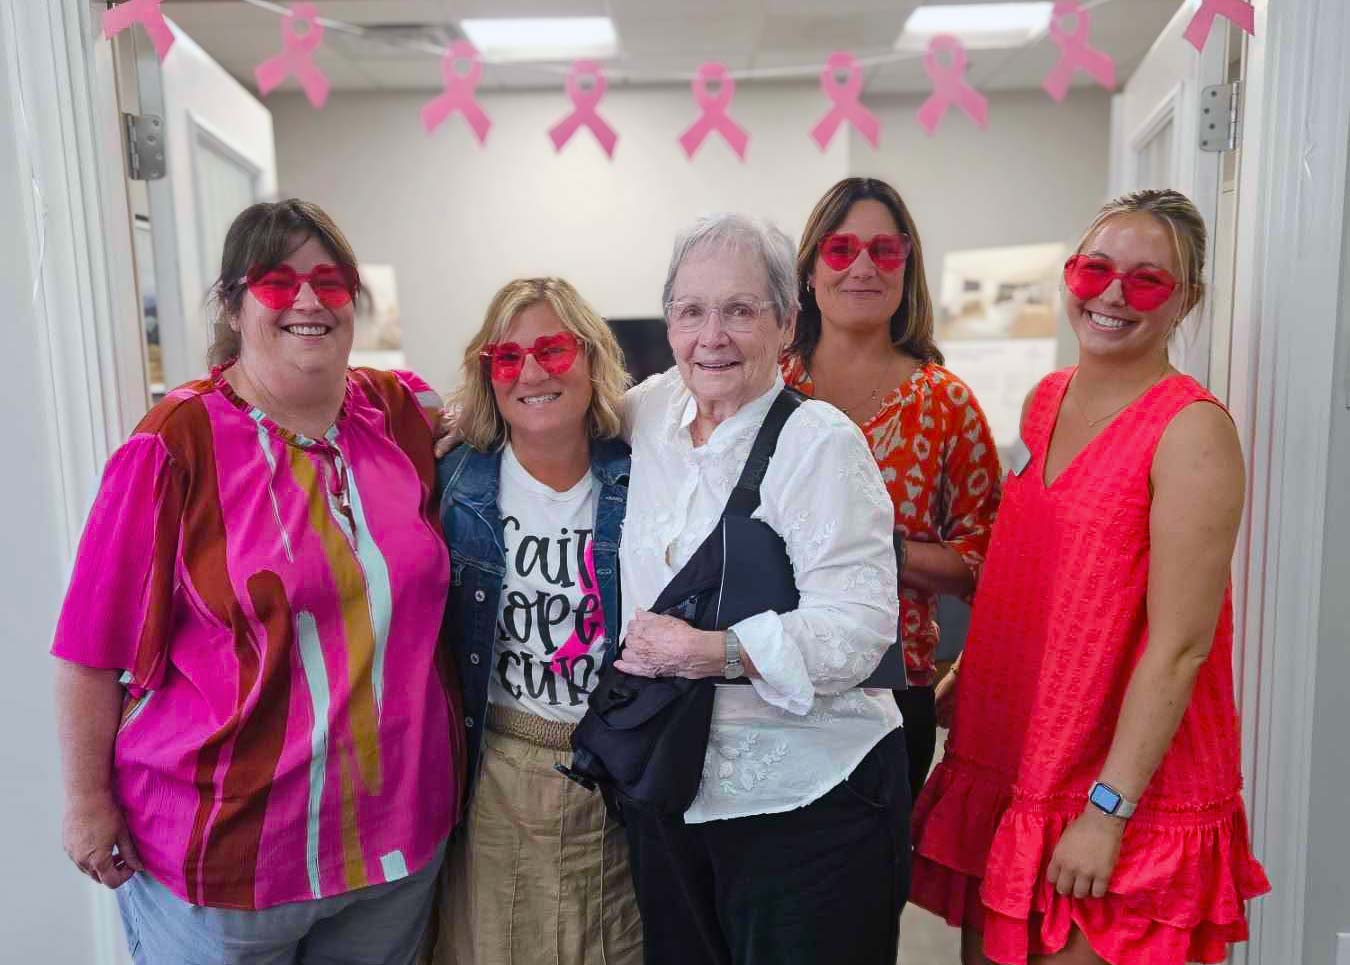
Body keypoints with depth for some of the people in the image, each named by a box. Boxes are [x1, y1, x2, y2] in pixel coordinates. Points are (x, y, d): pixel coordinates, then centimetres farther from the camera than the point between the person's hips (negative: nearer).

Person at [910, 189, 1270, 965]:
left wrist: (1108, 809, -18)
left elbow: (1179, 646, -18)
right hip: (1007, 766, 6)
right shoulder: (1044, 400, 6)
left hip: (1125, 800, -6)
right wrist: (964, 679, 13)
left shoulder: (1192, 429, -15)